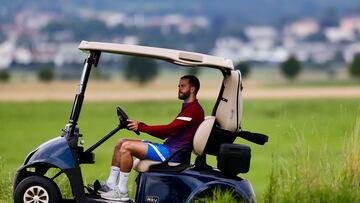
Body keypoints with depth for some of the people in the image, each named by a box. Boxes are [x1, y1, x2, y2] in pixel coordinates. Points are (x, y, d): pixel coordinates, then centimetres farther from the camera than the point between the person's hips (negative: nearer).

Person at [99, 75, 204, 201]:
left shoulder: (194, 109, -10)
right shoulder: (188, 108, 24)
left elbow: (169, 129, -21)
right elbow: (166, 134, 22)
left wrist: (141, 127, -18)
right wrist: (140, 126, 11)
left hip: (174, 153, -11)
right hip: (168, 147, 11)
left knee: (126, 147, -20)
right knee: (120, 143, 6)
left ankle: (122, 192, -17)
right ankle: (111, 185, 3)